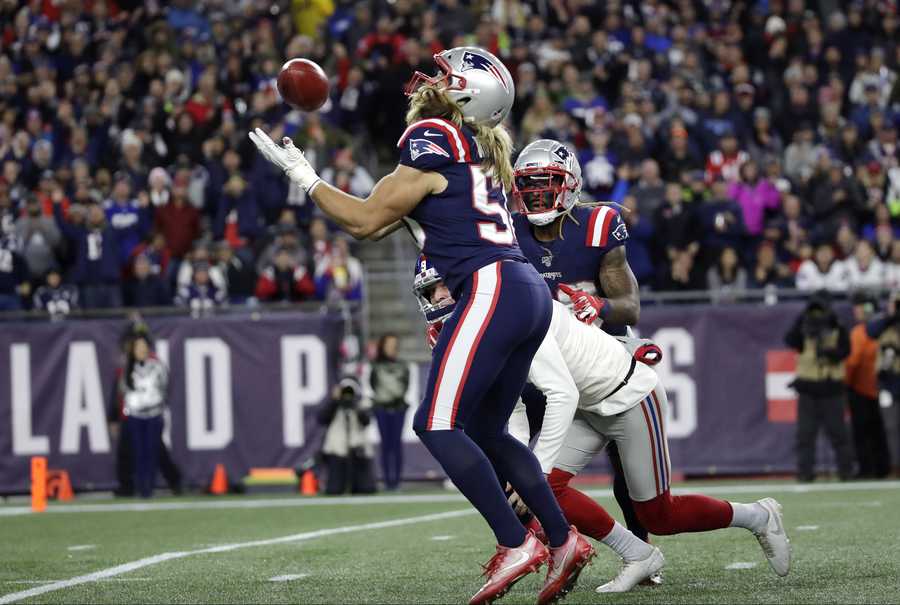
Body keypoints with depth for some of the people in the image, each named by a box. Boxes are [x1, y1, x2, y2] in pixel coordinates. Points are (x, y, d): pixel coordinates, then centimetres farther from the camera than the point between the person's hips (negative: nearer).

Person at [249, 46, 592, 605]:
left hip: (493, 289, -9)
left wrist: (302, 175, 7)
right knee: (486, 432, 15)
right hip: (530, 292, 10)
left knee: (439, 425, -7)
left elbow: (365, 219, -2)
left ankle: (516, 544, -11)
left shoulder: (433, 141, -5)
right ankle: (564, 541, 12)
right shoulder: (477, 150, 22)